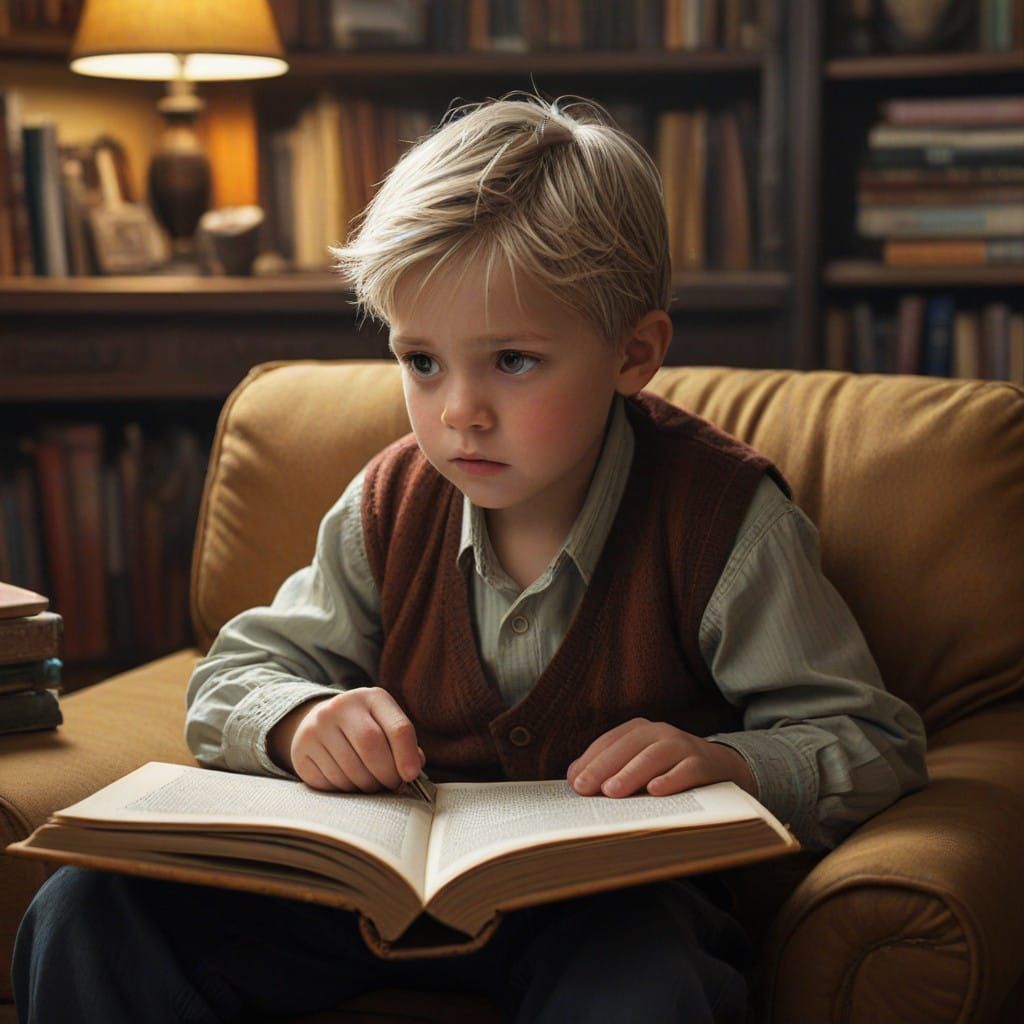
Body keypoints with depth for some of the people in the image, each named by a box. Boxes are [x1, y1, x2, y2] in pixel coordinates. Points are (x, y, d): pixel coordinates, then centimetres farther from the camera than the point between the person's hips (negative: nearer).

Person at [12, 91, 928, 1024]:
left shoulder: (722, 517, -12)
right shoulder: (392, 505, 1)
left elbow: (873, 744, -8)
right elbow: (234, 680, 9)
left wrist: (728, 762, -28)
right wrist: (303, 723, -16)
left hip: (613, 889, -4)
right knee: (84, 913, -13)